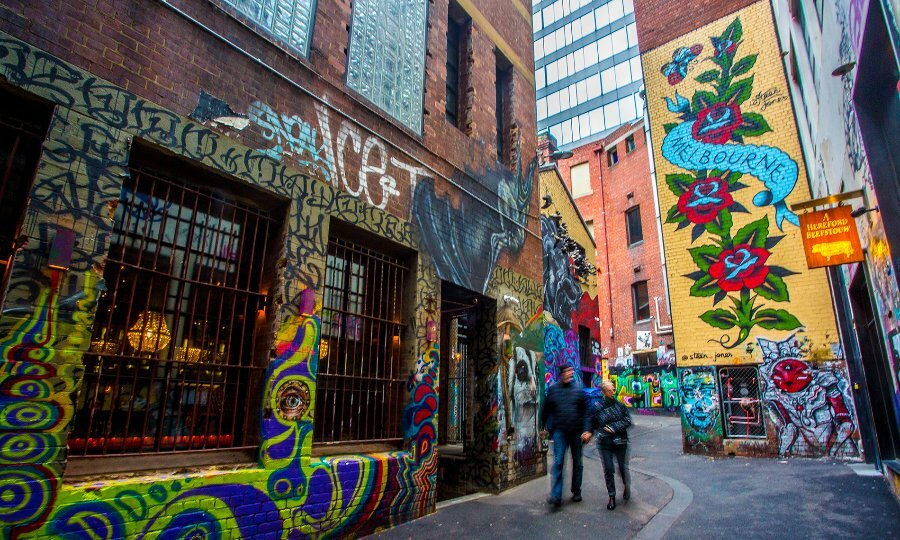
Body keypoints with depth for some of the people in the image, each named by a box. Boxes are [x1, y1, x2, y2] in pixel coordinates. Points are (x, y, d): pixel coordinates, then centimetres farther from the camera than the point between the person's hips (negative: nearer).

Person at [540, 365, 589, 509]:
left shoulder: (578, 389, 0)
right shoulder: (553, 389, 0)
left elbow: (585, 411, -1)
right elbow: (546, 410, 10)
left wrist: (585, 430, -8)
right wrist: (544, 427, 13)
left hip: (576, 431, 1)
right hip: (560, 431, -1)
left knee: (577, 463, 13)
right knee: (558, 462, -8)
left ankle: (576, 491, 29)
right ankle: (556, 496, -6)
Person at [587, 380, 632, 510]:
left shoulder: (620, 405, -2)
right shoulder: (597, 407, -2)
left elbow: (627, 420, -3)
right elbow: (591, 422, 8)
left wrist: (614, 428, -12)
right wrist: (588, 432, -9)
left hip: (620, 441, 0)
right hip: (604, 443, 0)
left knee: (623, 467, 7)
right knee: (608, 469, 1)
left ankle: (626, 487, 39)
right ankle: (612, 497, 15)